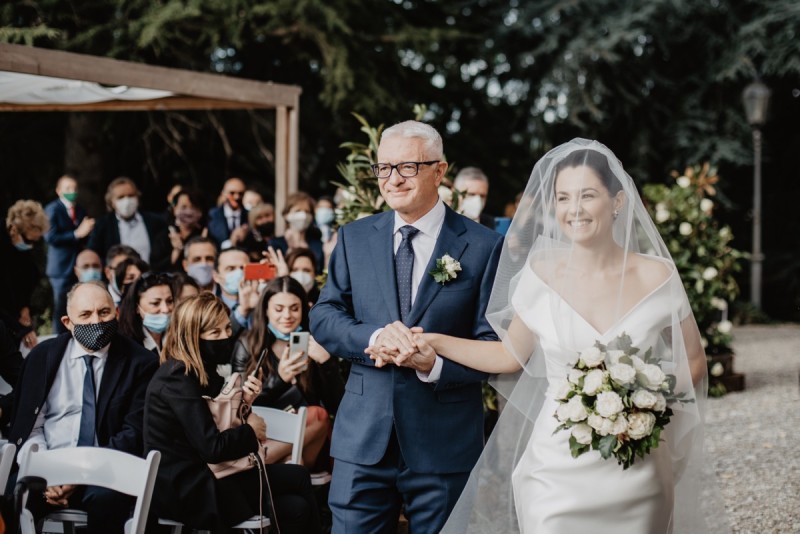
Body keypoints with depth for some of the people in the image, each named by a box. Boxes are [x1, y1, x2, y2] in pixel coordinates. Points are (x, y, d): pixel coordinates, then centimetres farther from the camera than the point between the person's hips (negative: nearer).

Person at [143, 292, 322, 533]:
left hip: (201, 474, 9)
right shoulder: (178, 378, -19)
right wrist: (250, 431, -6)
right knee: (298, 479, -6)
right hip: (185, 491, -9)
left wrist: (242, 402, -4)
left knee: (295, 507, 1)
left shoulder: (201, 371, 10)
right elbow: (213, 448, -23)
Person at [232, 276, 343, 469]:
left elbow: (336, 407, -4)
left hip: (306, 442, 2)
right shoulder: (247, 346, 2)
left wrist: (326, 362, -19)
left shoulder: (314, 345, 3)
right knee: (317, 415, -28)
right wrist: (279, 378, -22)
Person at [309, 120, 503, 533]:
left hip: (444, 442, -2)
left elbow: (494, 343, -5)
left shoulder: (484, 246, -3)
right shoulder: (354, 238, 8)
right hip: (363, 437, 2)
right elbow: (323, 317, 4)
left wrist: (437, 363, -22)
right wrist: (373, 338, -16)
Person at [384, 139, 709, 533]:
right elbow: (511, 355, 9)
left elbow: (693, 362, 5)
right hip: (557, 469, 1)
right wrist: (434, 343, 0)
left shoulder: (656, 276, -7)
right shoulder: (540, 276, -4)